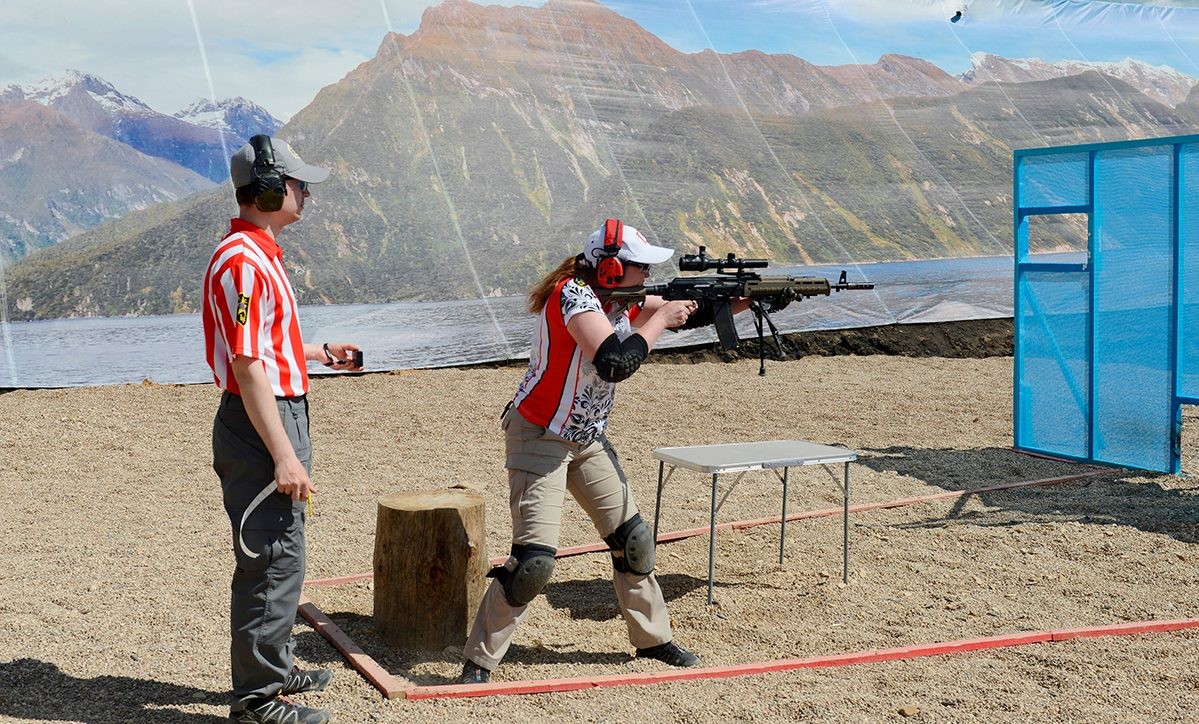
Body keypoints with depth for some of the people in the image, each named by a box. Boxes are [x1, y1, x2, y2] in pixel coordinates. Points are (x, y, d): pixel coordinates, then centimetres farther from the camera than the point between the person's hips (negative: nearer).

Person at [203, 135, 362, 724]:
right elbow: (248, 366, -24)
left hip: (280, 416, 11)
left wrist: (318, 353, 28)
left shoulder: (261, 254, 14)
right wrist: (284, 455, -25)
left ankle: (275, 668, 34)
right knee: (271, 560, -4)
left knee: (283, 553, 20)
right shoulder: (243, 260, -19)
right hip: (260, 426, -11)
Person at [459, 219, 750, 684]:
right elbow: (614, 363, -36)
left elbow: (688, 312, 13)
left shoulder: (621, 298, 1)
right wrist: (660, 319, -23)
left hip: (587, 441, 8)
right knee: (534, 560, -16)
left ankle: (654, 638, 29)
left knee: (632, 539, 11)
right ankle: (478, 661, -2)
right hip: (539, 439, -8)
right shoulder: (573, 295, -24)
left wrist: (743, 300, -2)